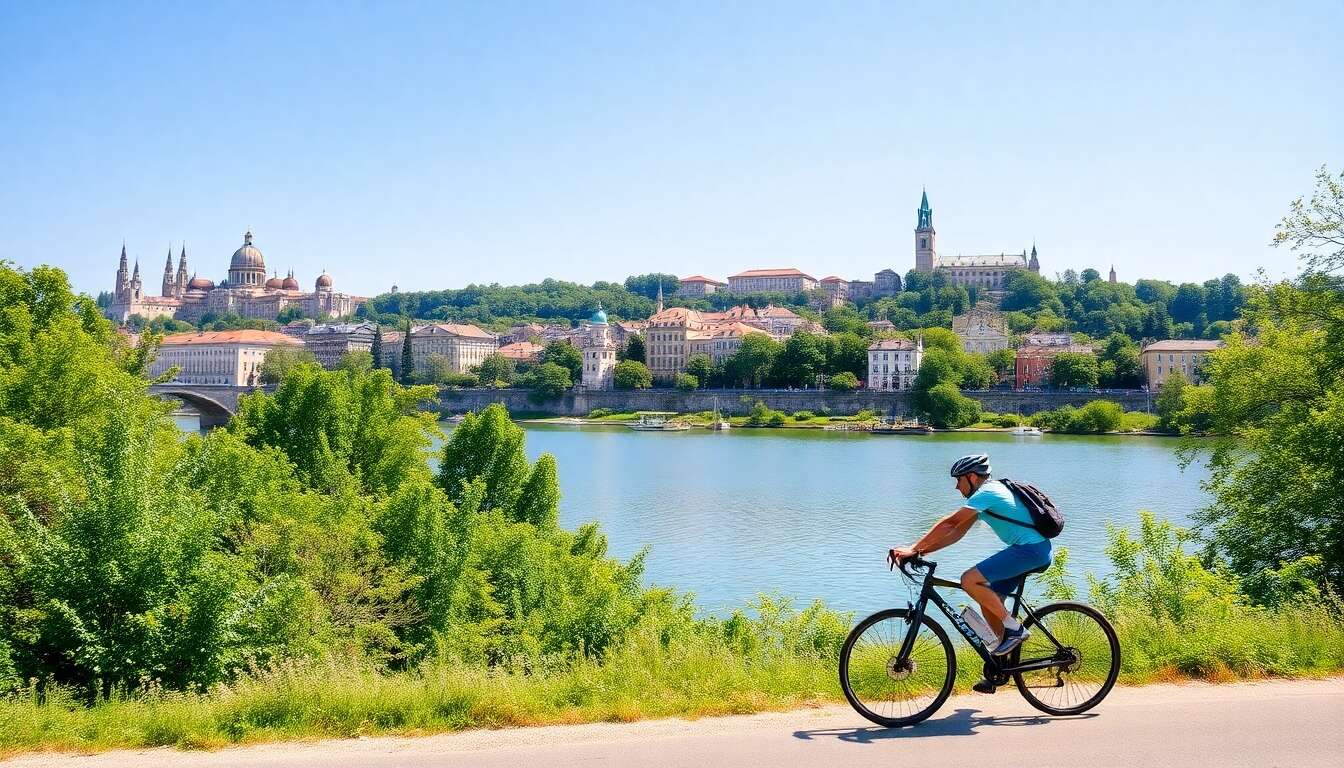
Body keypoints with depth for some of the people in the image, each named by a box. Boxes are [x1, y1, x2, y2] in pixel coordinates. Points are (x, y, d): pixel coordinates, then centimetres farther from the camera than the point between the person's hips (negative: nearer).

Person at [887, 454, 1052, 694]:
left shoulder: (986, 493, -13)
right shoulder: (988, 493, 17)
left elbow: (949, 524, -20)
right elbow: (957, 532, 15)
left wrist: (913, 549, -19)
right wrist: (921, 551, 5)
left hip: (1031, 549, -10)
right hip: (1036, 550, 10)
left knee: (970, 580, -20)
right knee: (988, 600, 11)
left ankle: (1014, 628, -9)